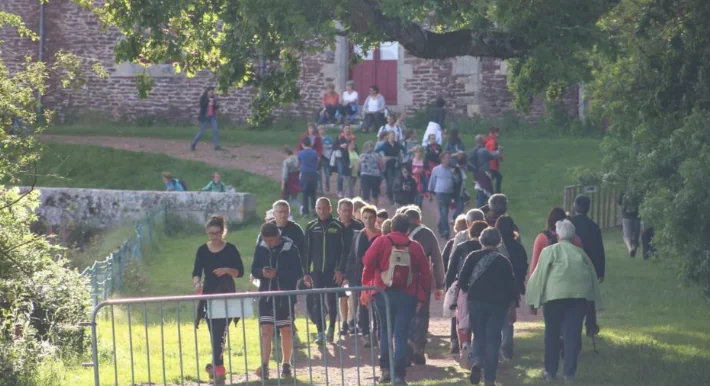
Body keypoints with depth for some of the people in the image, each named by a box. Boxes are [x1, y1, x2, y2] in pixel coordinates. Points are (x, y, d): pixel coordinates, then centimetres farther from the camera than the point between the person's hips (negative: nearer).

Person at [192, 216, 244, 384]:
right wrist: (197, 283, -22)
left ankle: (217, 366, -8)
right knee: (215, 333, 5)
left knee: (219, 332, -11)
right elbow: (196, 272, -1)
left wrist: (227, 270, -17)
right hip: (209, 294, 2)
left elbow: (240, 271, 2)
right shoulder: (202, 250, 4)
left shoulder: (230, 249, -1)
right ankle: (218, 366, 15)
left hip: (227, 294, -2)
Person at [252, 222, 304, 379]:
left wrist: (277, 274, -21)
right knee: (266, 330, -8)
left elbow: (298, 273, -10)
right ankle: (264, 367, -13)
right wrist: (262, 272, -16)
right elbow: (254, 270, 7)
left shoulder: (290, 248, -10)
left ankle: (286, 365, 20)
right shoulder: (261, 248, 0)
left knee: (286, 330, 8)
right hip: (266, 294, 2)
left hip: (285, 295, -2)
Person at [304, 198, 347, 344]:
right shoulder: (311, 227, 6)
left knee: (332, 301, 5)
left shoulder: (338, 227, 0)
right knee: (317, 302, -5)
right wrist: (306, 272, 2)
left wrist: (340, 270, -9)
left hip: (333, 271, -1)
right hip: (316, 271, 1)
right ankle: (320, 332, -4)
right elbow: (306, 251, 7)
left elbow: (344, 250, -1)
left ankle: (331, 328, 22)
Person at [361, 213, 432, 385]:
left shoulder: (381, 242, -1)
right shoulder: (415, 247, 2)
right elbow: (425, 273, 3)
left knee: (385, 331, 17)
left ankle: (385, 369, 10)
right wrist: (422, 298, 9)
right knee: (401, 335, 2)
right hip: (407, 295, 0)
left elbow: (368, 265, -8)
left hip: (384, 293, 0)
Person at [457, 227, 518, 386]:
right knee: (493, 339, 4)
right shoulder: (503, 261, 0)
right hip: (498, 303, 0)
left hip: (476, 301, 0)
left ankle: (477, 361, -19)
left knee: (479, 336, 12)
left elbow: (462, 279, -4)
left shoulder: (473, 257, -1)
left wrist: (467, 290, 16)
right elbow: (511, 283, -1)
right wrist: (513, 302, 10)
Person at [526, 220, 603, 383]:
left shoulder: (550, 251, 9)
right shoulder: (580, 252, 20)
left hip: (555, 294, -2)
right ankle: (569, 373, 1)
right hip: (580, 294, 2)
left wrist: (534, 301, 5)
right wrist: (594, 301, 20)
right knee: (573, 333, 5)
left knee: (552, 333, 11)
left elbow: (539, 275, 3)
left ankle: (550, 371, 16)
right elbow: (593, 275, 19)